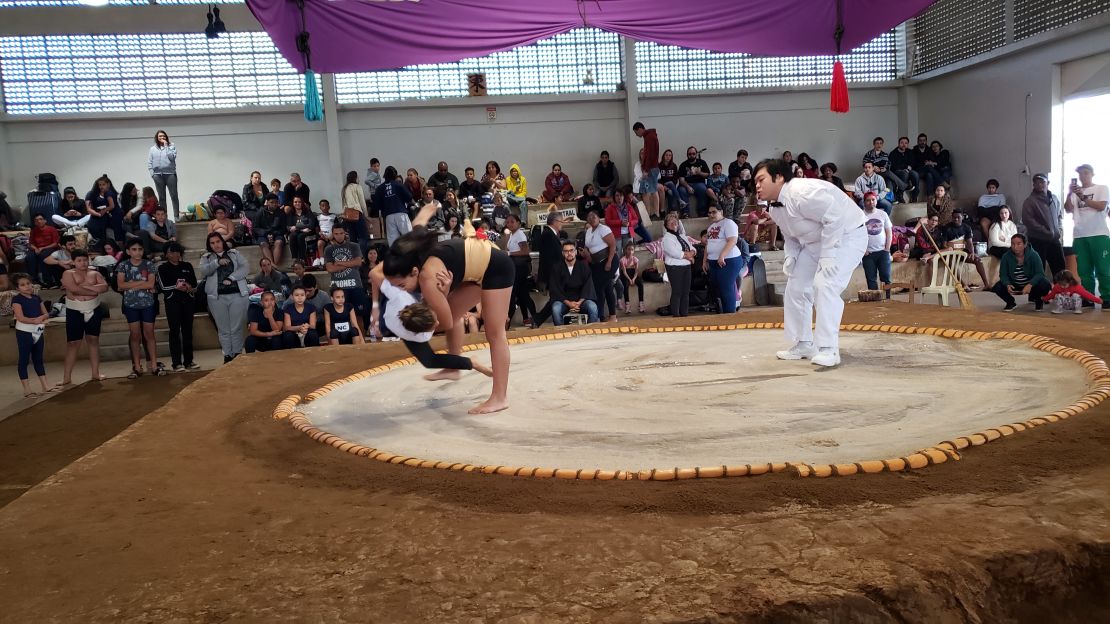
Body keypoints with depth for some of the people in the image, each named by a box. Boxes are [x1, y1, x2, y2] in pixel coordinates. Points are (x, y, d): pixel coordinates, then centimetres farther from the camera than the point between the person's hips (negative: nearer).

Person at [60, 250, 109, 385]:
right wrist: (95, 290, -11)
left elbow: (105, 287, -9)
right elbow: (75, 289, -18)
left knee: (94, 340, 7)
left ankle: (96, 374, 13)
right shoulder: (68, 274, -1)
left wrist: (84, 286, -15)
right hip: (74, 312, -3)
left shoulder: (95, 273, 8)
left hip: (93, 311, 3)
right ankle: (66, 378, -1)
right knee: (73, 343, -3)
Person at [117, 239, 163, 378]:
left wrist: (131, 284, -10)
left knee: (149, 334, 4)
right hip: (131, 305, 0)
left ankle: (154, 365, 8)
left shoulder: (149, 264, 2)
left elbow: (151, 284, -10)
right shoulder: (123, 265, 2)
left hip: (148, 304, 0)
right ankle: (137, 367, 9)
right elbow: (120, 285, -8)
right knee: (135, 335, 4)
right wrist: (143, 284, -12)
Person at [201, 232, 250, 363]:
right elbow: (204, 270, -6)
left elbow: (245, 267, 1)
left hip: (238, 295, 0)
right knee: (223, 329, 2)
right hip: (217, 297, 0)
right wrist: (217, 262, -22)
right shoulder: (206, 257, 13)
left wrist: (231, 278, -11)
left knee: (237, 328, -1)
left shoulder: (234, 253, 14)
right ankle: (227, 355, 7)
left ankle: (237, 354, 5)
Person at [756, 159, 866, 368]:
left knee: (824, 285, -25)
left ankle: (828, 349, -20)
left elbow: (835, 219, -33)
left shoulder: (802, 192, -30)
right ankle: (803, 344, 18)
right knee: (796, 287, 6)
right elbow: (791, 237, 15)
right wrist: (790, 259, -1)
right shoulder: (775, 209, 1)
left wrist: (826, 257, -31)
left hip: (847, 235, -10)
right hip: (814, 241, 10)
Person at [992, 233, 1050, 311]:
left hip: (1031, 285, -1)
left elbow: (1040, 273, -23)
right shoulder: (1006, 257, -12)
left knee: (1045, 285, -31)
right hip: (1013, 286, 1)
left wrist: (1030, 285, -42)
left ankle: (1038, 301, 7)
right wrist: (1007, 285, -36)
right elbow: (1003, 275, -13)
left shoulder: (1033, 255, -16)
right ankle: (1011, 302, 7)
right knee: (997, 287, -26)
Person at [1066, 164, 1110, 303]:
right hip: (1079, 236, 3)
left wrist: (1083, 197, -15)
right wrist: (1069, 194, -12)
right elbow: (1068, 209, 2)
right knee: (1084, 271, 4)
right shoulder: (1075, 191, 14)